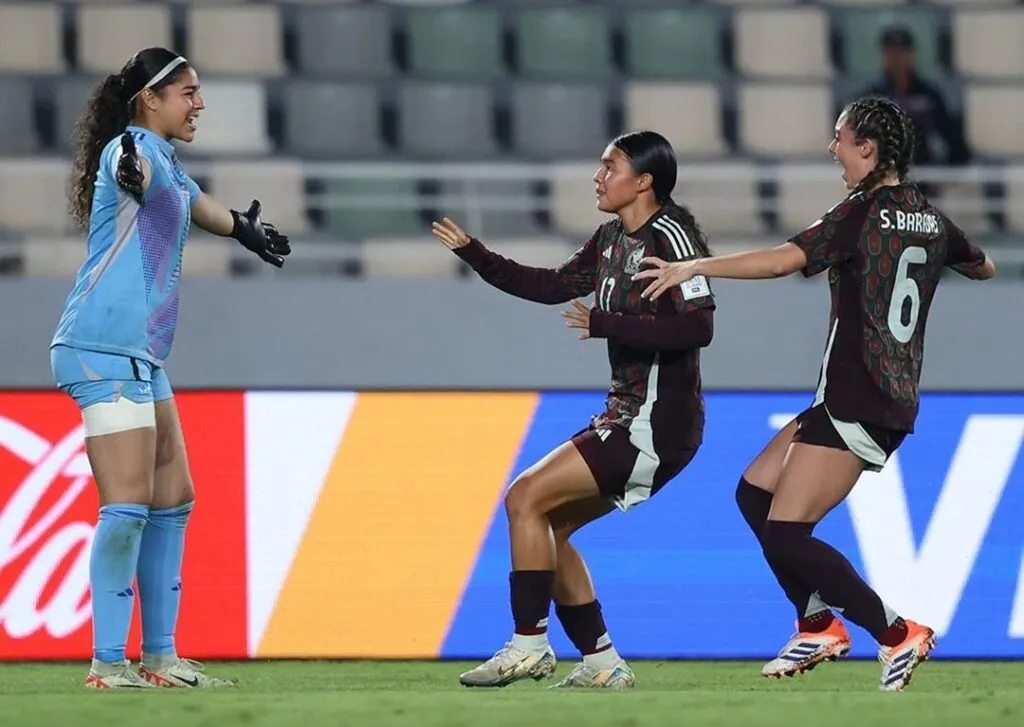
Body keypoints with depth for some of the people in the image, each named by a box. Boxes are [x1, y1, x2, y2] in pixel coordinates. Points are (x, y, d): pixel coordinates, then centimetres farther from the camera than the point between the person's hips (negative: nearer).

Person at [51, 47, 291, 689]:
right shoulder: (135, 147, -11)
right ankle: (107, 664, -13)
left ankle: (161, 656, 17)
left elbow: (193, 202, 42)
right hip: (105, 348, -11)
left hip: (142, 357, 11)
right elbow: (137, 174, -38)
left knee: (172, 499, 12)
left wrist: (244, 228, 59)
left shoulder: (168, 163, 18)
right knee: (129, 503, -14)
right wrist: (132, 171, -61)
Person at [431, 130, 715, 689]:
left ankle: (529, 647, -10)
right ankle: (601, 664, 14)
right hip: (625, 414, 10)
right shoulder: (612, 238, 12)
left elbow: (698, 328, -24)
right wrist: (473, 254, 17)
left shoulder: (670, 236, -15)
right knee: (547, 527, 10)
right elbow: (555, 287, 24)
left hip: (658, 423, -10)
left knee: (526, 499, -13)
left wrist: (606, 325, -24)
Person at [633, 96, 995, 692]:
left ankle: (898, 635, -9)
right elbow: (983, 267, 29)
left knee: (785, 534, -10)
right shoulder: (929, 217, 11)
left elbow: (786, 259, -26)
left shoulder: (864, 213, -13)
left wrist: (696, 267, -26)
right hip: (893, 401, 9)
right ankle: (819, 627, 18)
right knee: (755, 493, 16)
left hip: (857, 407, -9)